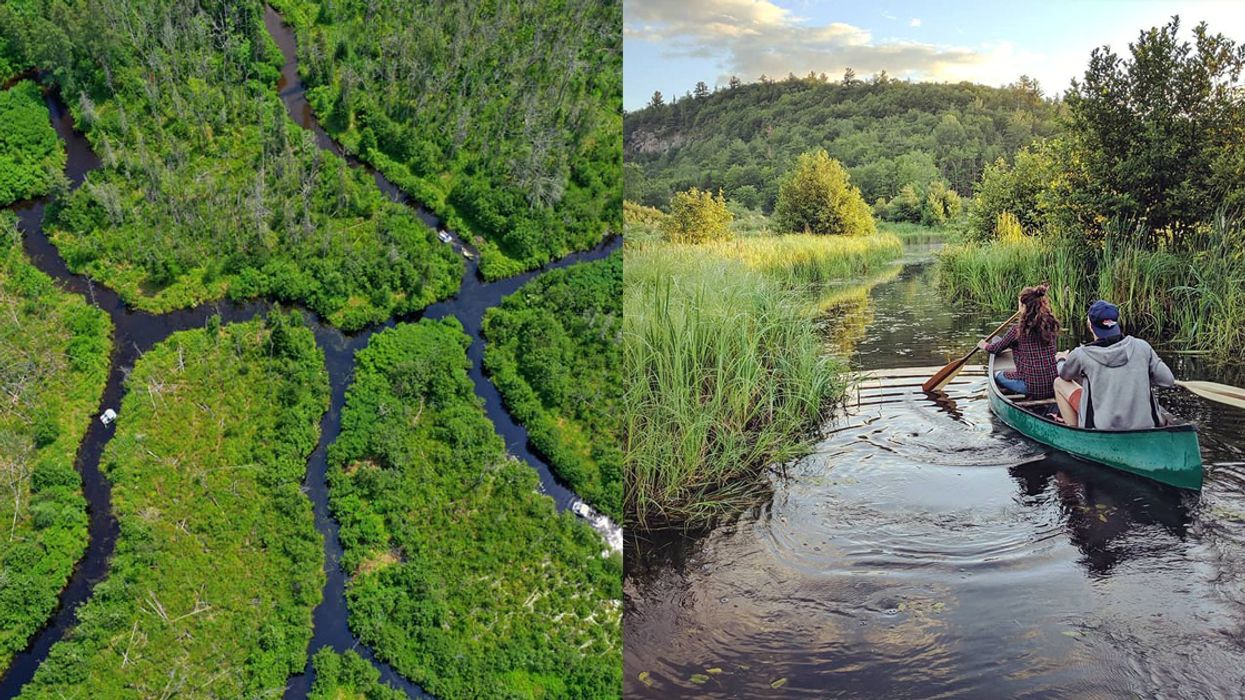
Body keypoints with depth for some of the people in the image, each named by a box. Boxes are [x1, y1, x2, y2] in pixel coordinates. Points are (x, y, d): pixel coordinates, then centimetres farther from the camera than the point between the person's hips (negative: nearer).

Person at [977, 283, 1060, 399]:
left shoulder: (1018, 329, -10)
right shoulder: (1052, 325, 2)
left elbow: (996, 348, 7)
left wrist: (985, 346, 29)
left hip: (1031, 387, -5)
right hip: (1053, 387, 5)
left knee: (996, 375, 20)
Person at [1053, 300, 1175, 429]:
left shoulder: (1081, 355, -10)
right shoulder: (1141, 347, -5)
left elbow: (1064, 375, 12)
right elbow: (1168, 380, 1)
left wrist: (1061, 360, 34)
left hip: (1102, 431, -3)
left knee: (1060, 383, 14)